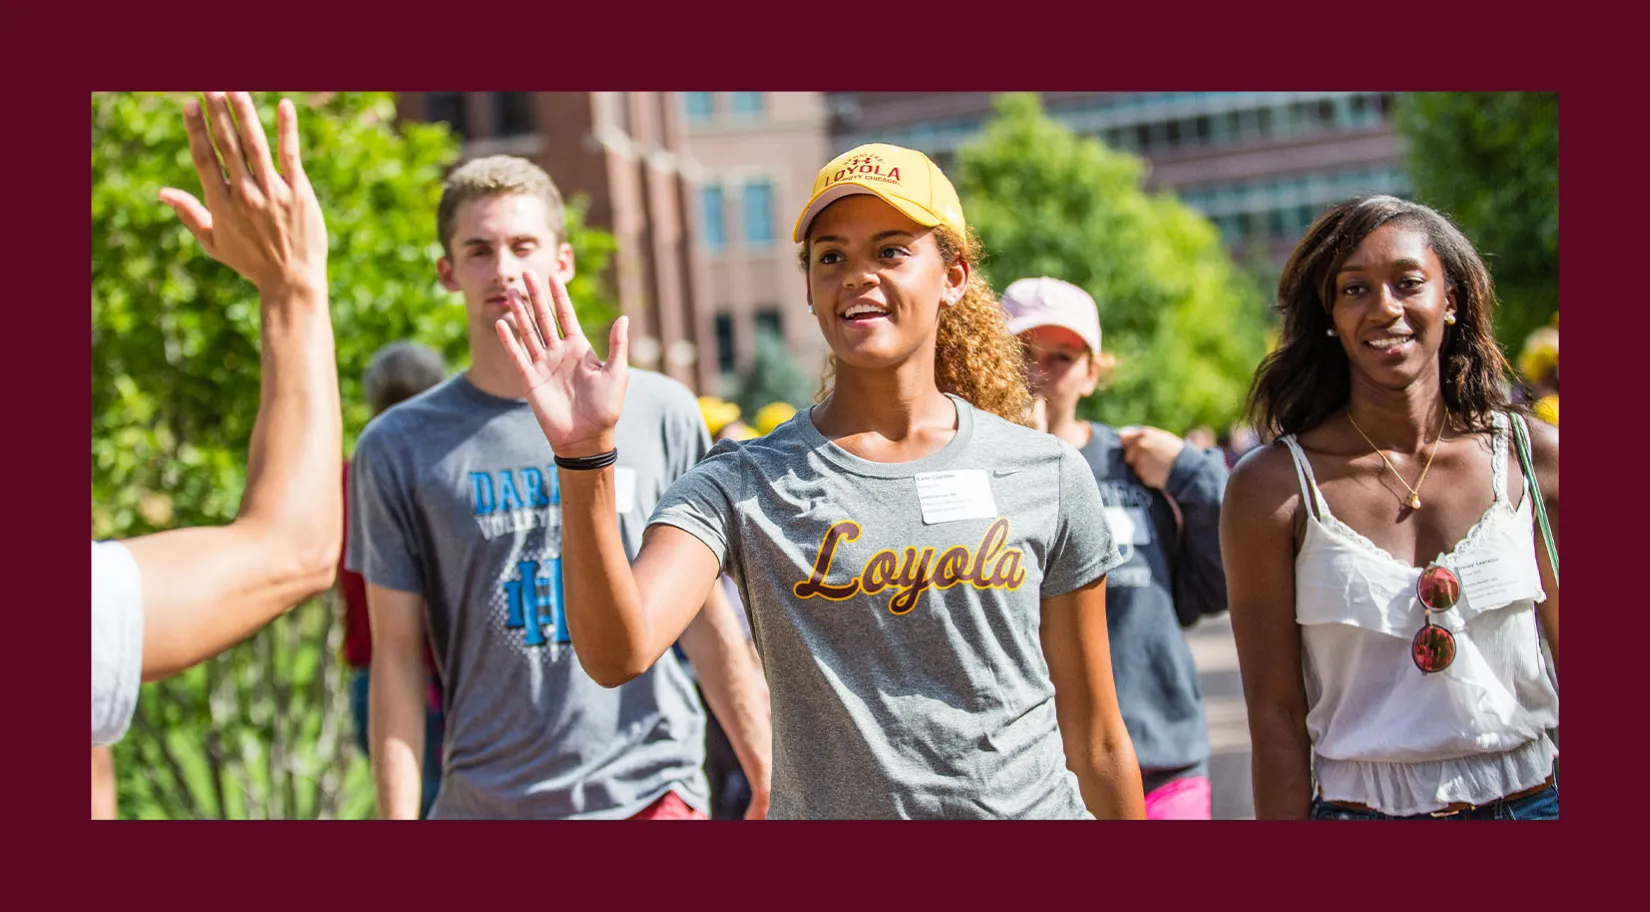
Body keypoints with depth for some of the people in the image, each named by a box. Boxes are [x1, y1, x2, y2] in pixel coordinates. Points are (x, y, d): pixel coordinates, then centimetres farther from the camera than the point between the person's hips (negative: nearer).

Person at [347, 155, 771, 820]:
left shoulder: (659, 411, 4)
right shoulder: (399, 447, 2)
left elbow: (709, 618, 6)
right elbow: (397, 657, 2)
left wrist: (767, 782, 5)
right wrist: (398, 817, -4)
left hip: (650, 790, 0)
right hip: (482, 801, 0)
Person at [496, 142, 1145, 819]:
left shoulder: (1046, 476, -2)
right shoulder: (743, 486, -6)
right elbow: (617, 654, -23)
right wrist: (585, 459, -32)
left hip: (1033, 804, 1)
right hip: (822, 806, -1)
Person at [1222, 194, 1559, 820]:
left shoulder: (1533, 457, -3)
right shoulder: (1272, 487, -9)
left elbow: (1572, 660, 2)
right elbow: (1276, 712, -7)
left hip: (1530, 798, 2)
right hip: (1358, 804, -1)